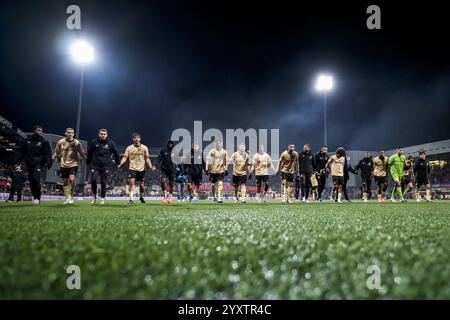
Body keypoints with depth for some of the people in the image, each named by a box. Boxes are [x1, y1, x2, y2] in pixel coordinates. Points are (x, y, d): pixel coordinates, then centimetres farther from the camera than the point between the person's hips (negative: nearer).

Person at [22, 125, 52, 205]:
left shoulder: (44, 142, 4)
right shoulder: (28, 140, 13)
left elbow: (47, 153, -3)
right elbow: (23, 151, 20)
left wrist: (48, 162, -16)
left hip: (39, 163, -4)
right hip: (29, 163, 4)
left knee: (36, 179, -19)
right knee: (31, 181, 5)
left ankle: (37, 198, -16)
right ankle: (35, 197, 14)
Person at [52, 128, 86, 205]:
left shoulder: (77, 143, -4)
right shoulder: (60, 142, -1)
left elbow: (81, 153, 8)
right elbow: (57, 152, 10)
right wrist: (53, 158, -1)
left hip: (73, 164, -2)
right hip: (64, 165, 2)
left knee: (71, 179, -18)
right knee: (65, 182, 5)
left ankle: (71, 197, -5)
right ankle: (68, 198, 19)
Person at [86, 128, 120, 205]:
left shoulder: (111, 143, 1)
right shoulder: (94, 142, 2)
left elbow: (116, 153, 13)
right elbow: (89, 153, 15)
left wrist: (117, 162, 19)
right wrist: (88, 162, 20)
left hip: (106, 166, 0)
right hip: (95, 165, 1)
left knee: (103, 183, 1)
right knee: (93, 180, -11)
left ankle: (102, 198, 14)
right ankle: (94, 196, 12)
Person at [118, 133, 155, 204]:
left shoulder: (144, 148, 3)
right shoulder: (129, 148, 2)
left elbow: (147, 158, 6)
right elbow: (125, 157, -1)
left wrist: (150, 166, -7)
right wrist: (120, 164, -17)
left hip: (141, 169, 1)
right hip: (132, 168, -1)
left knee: (141, 184, 7)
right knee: (131, 182, -17)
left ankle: (141, 197, 31)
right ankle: (131, 198, -16)